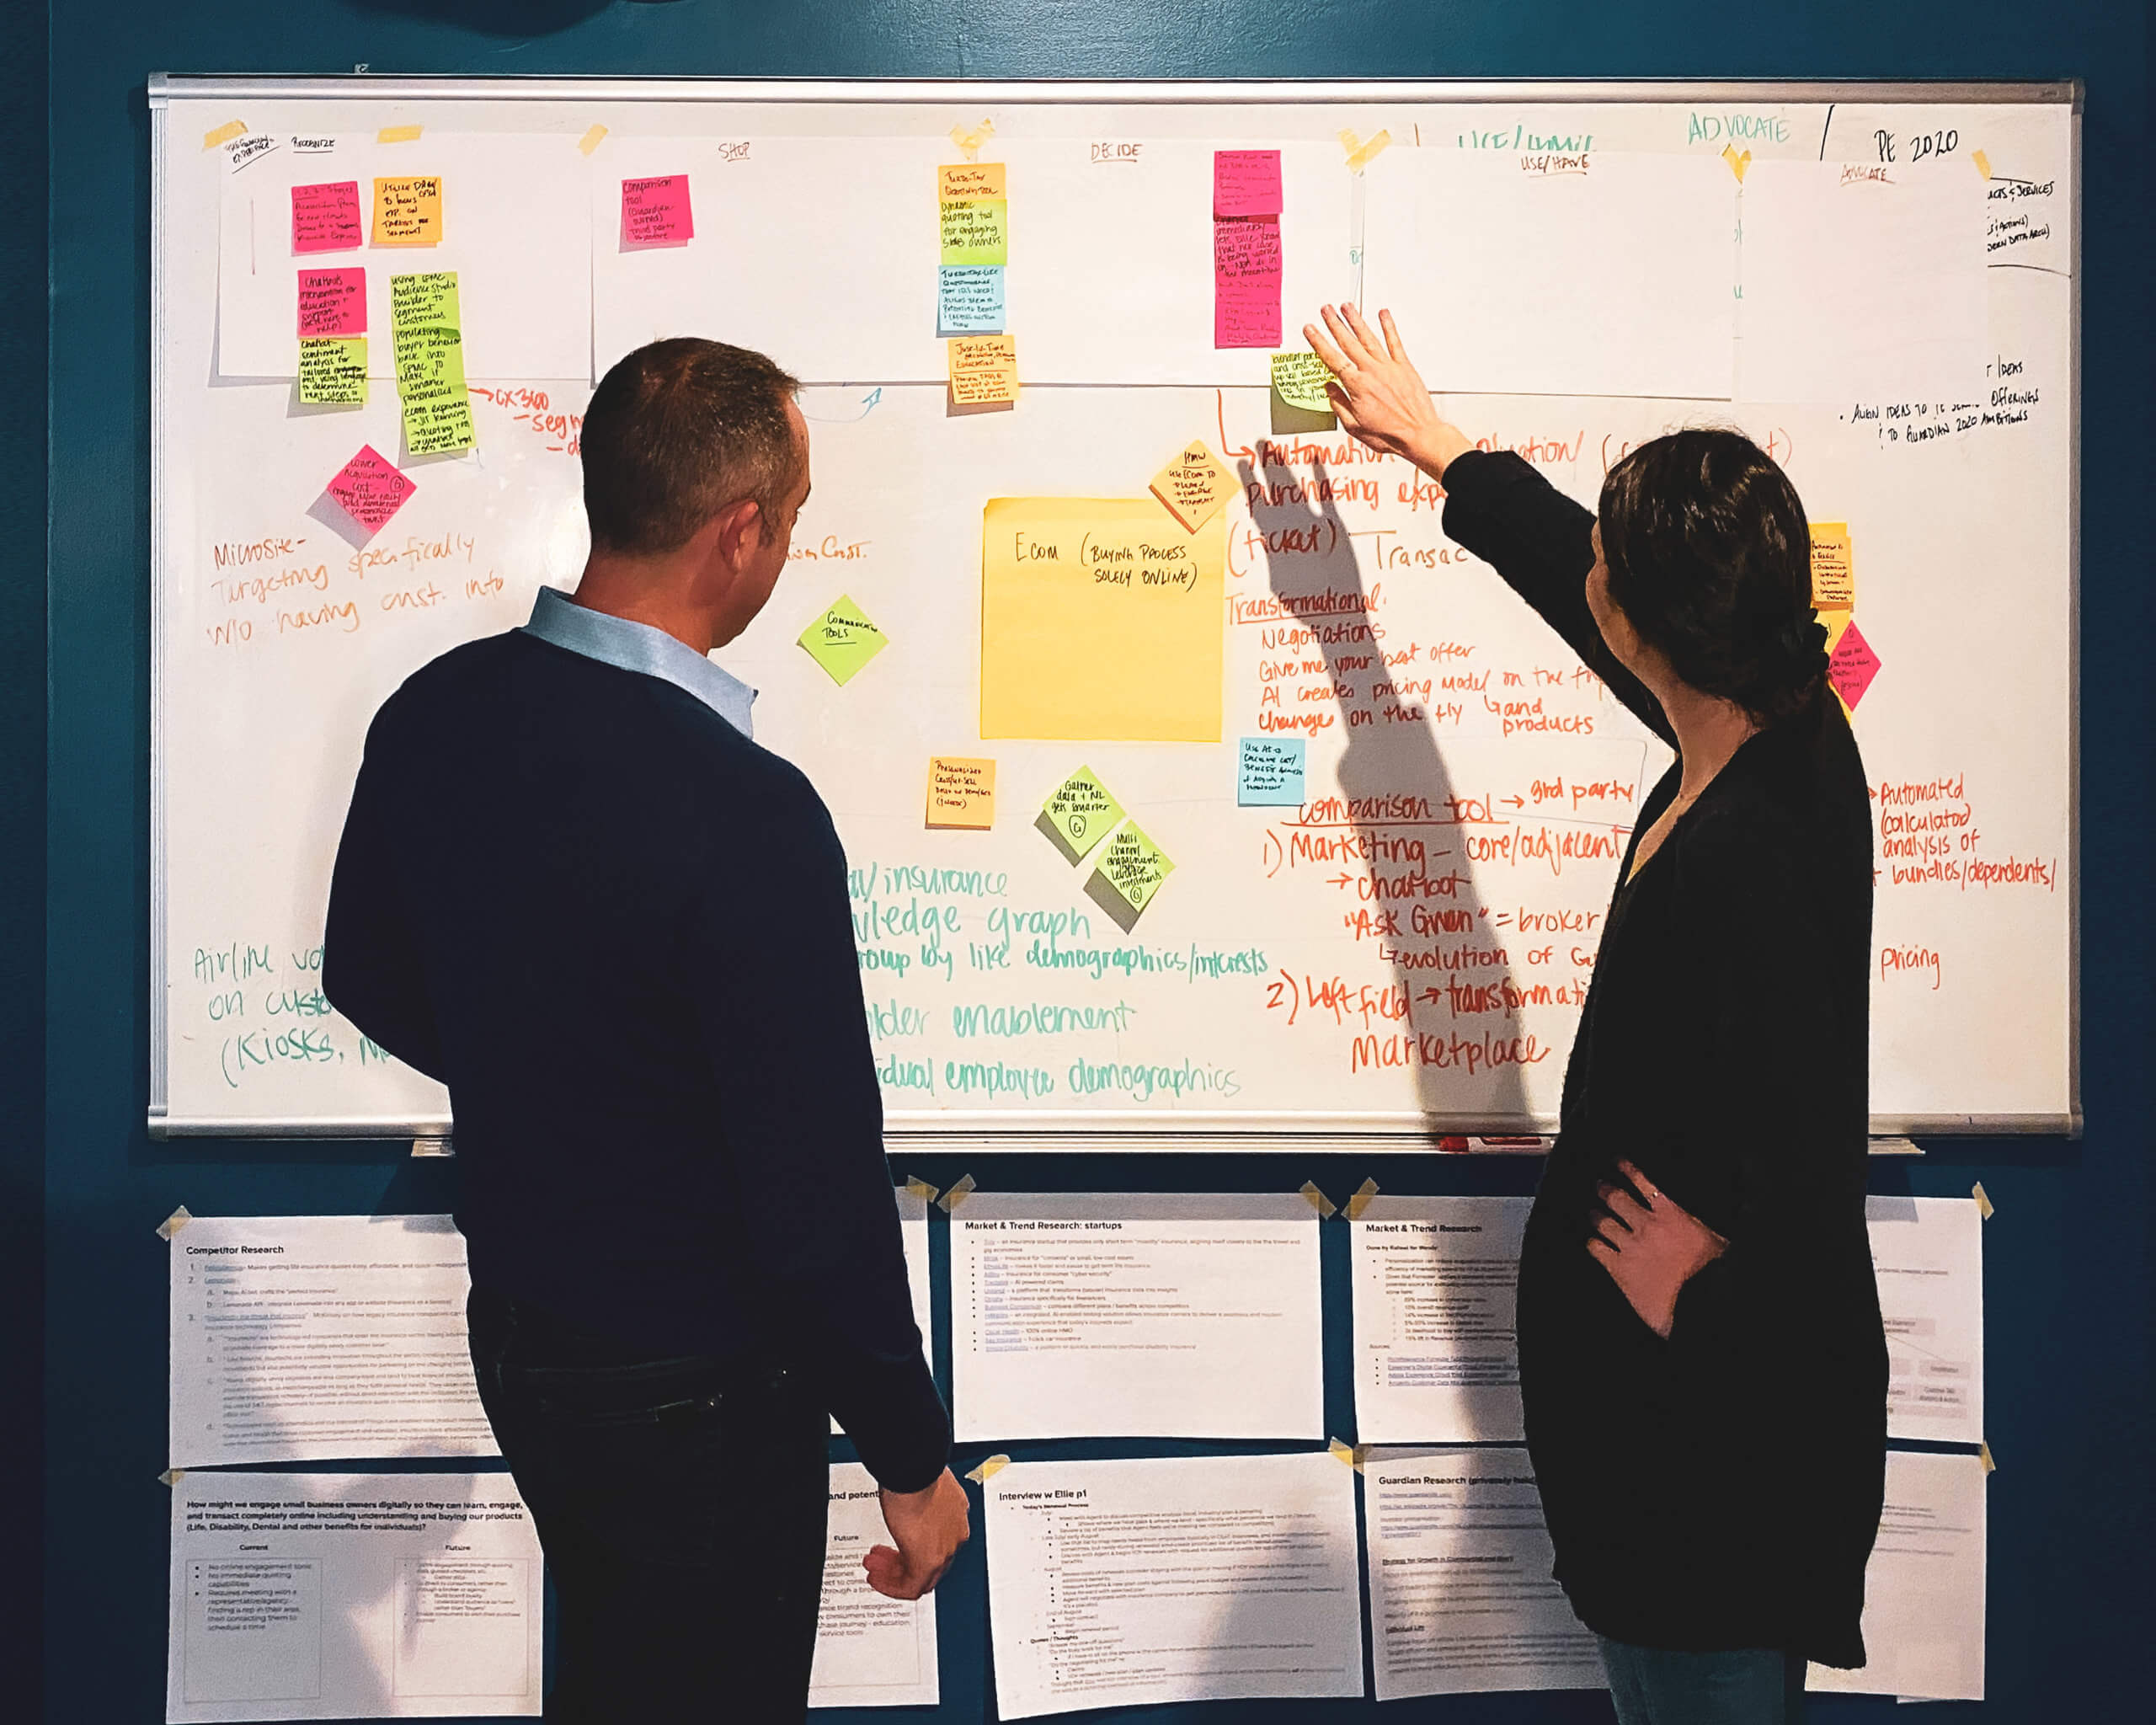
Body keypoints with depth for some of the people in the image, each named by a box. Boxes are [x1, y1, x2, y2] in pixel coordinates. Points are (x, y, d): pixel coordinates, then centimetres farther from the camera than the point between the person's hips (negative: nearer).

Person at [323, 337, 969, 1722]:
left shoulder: (432, 716, -7)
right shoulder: (745, 815, -30)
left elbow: (369, 979, 10)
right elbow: (819, 1192, -26)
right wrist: (913, 1458, -12)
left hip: (514, 1339, 7)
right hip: (694, 1396, -7)